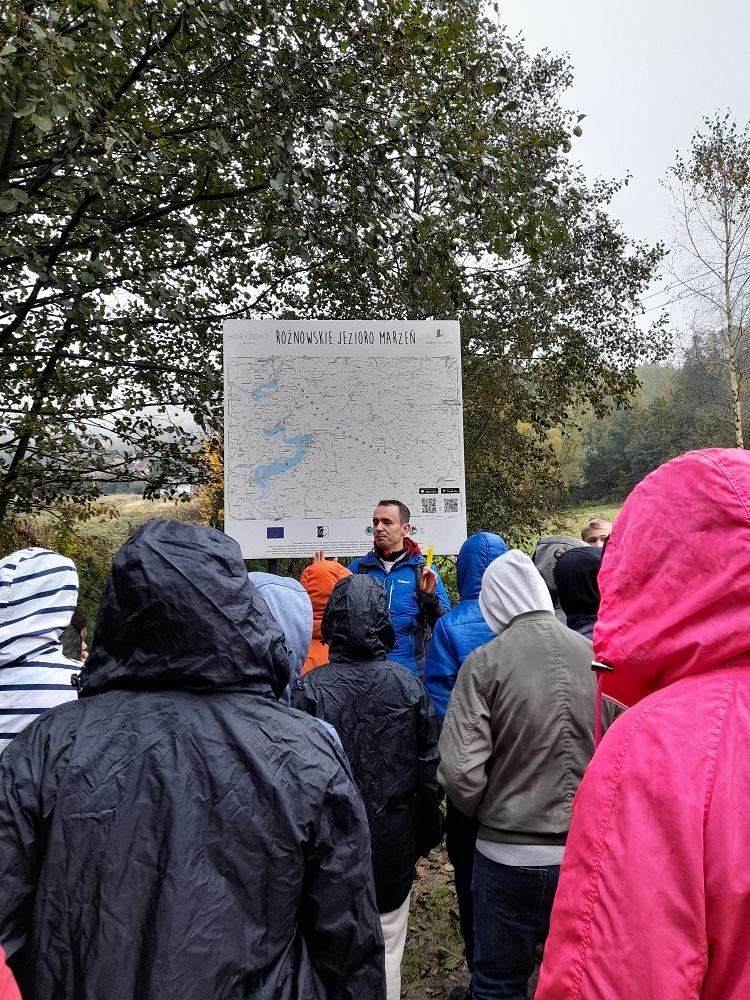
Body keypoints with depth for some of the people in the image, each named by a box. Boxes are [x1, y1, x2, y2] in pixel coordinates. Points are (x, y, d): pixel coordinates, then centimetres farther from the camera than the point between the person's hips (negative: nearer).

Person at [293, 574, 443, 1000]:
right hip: (394, 840, 1)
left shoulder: (310, 687, -16)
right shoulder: (409, 684, -11)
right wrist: (426, 835, 9)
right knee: (387, 947, 18)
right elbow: (431, 766, -4)